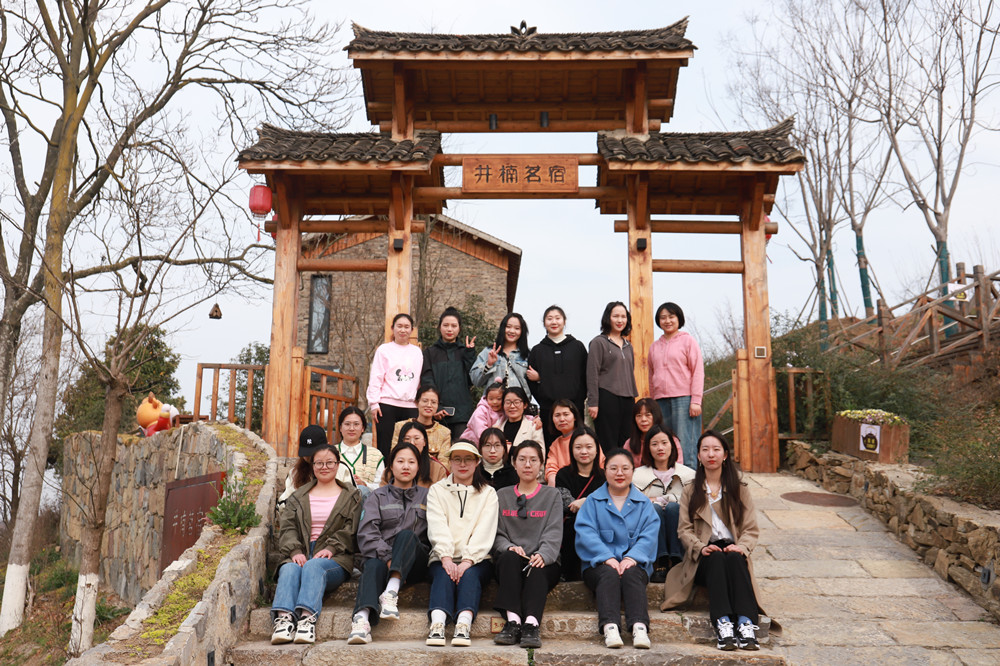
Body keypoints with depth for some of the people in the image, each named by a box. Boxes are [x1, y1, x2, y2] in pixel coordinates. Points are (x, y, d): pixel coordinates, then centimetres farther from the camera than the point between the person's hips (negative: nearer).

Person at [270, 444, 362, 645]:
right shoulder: (298, 497, 26)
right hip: (301, 555, 2)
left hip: (334, 559, -2)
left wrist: (331, 548, -12)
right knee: (289, 569, -33)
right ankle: (283, 618, -51)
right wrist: (295, 551, -10)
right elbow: (287, 528, 11)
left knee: (313, 566, -36)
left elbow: (350, 530, 6)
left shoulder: (351, 496, 20)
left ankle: (307, 617, -53)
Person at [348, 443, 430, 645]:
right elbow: (367, 533, 1)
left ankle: (391, 591, -46)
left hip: (415, 563, 0)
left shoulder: (426, 497, 20)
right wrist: (388, 558, -16)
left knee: (407, 534, -31)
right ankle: (362, 618, -55)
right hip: (381, 557, 0)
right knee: (374, 564, -35)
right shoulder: (378, 497, 17)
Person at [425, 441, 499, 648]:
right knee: (443, 574, -31)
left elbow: (485, 530, -3)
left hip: (475, 559, 0)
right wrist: (446, 558, -20)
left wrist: (467, 560, -19)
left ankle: (464, 625, -48)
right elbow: (437, 527, -2)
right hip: (444, 558, 1)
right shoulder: (437, 490, 15)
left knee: (469, 574, -31)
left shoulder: (488, 493, 13)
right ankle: (437, 625, -48)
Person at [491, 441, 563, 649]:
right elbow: (496, 533, 7)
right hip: (508, 562, 1)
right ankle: (512, 621, -42)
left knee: (537, 567, -34)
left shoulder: (552, 495, 14)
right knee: (510, 557, -32)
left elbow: (553, 533, 0)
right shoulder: (501, 496, 18)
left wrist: (543, 554, -21)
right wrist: (508, 547, -15)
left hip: (544, 563, -1)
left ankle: (531, 624, -47)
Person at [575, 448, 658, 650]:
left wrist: (632, 557, -18)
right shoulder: (593, 501, 13)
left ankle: (639, 626, -48)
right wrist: (607, 557, -19)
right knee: (609, 574, -33)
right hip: (599, 564, 0)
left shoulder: (644, 503, 16)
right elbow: (586, 533, -3)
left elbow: (649, 535, 1)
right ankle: (609, 627, -48)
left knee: (631, 574, -32)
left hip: (634, 565, 1)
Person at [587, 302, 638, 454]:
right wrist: (593, 402, -12)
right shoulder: (599, 342, -2)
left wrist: (634, 398, 18)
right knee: (608, 446, -5)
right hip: (607, 399, -6)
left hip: (627, 400, 6)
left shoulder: (628, 345, 18)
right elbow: (592, 374, -7)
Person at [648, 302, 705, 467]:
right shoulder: (654, 346, 17)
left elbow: (698, 371, -1)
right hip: (661, 400, 4)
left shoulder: (687, 340, 5)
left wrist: (696, 401, -9)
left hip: (683, 398, -4)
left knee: (685, 444, -9)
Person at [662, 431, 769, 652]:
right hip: (704, 557, 0)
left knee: (734, 559, -34)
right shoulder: (690, 491, 17)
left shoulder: (740, 490, 18)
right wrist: (701, 547, -16)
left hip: (733, 552, 1)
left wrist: (741, 547, -15)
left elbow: (751, 529, 7)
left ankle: (746, 625, -47)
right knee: (716, 559, -34)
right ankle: (722, 625, -48)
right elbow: (684, 529, 5)